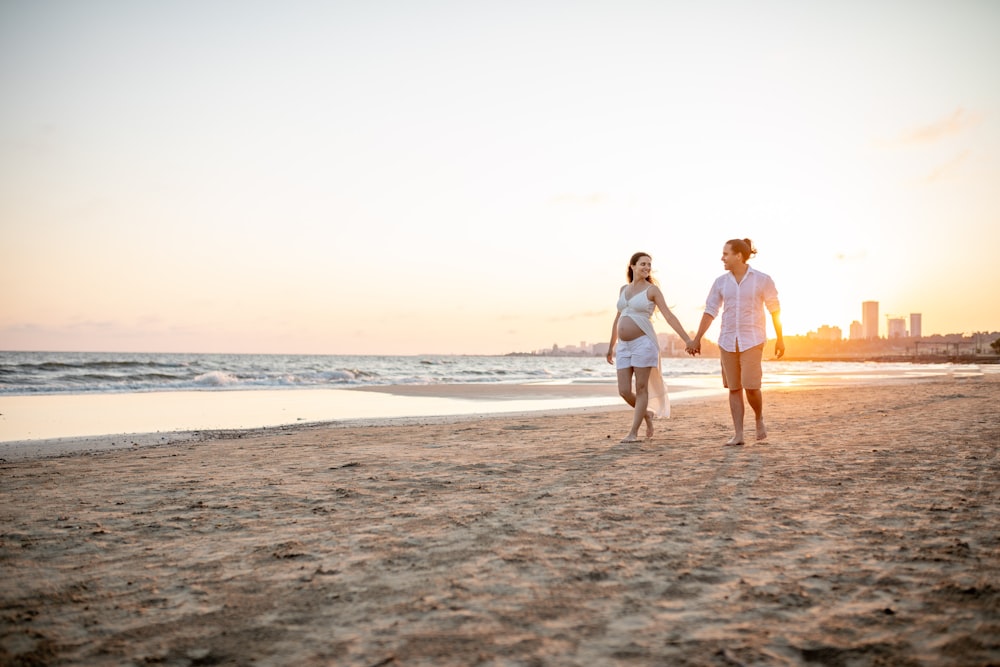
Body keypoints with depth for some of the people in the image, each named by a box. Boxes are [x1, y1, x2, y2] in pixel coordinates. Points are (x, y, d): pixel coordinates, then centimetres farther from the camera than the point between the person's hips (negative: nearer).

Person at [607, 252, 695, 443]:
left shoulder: (652, 289, -1)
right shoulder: (624, 289, 15)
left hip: (643, 343, -5)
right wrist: (611, 346, 23)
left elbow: (669, 316, -6)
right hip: (624, 346, 5)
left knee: (641, 389, -2)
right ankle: (647, 413, 28)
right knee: (624, 391, 1)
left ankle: (633, 432, 5)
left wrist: (687, 340, -13)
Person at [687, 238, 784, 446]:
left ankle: (759, 419, 18)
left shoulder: (762, 280, -6)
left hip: (752, 340, -3)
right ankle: (738, 435, 7)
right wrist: (696, 340, -1)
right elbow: (710, 312, 4)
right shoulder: (720, 282, 3)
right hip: (728, 341, 4)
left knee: (751, 386, -12)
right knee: (734, 388, 2)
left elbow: (775, 310, 2)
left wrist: (780, 339, 4)